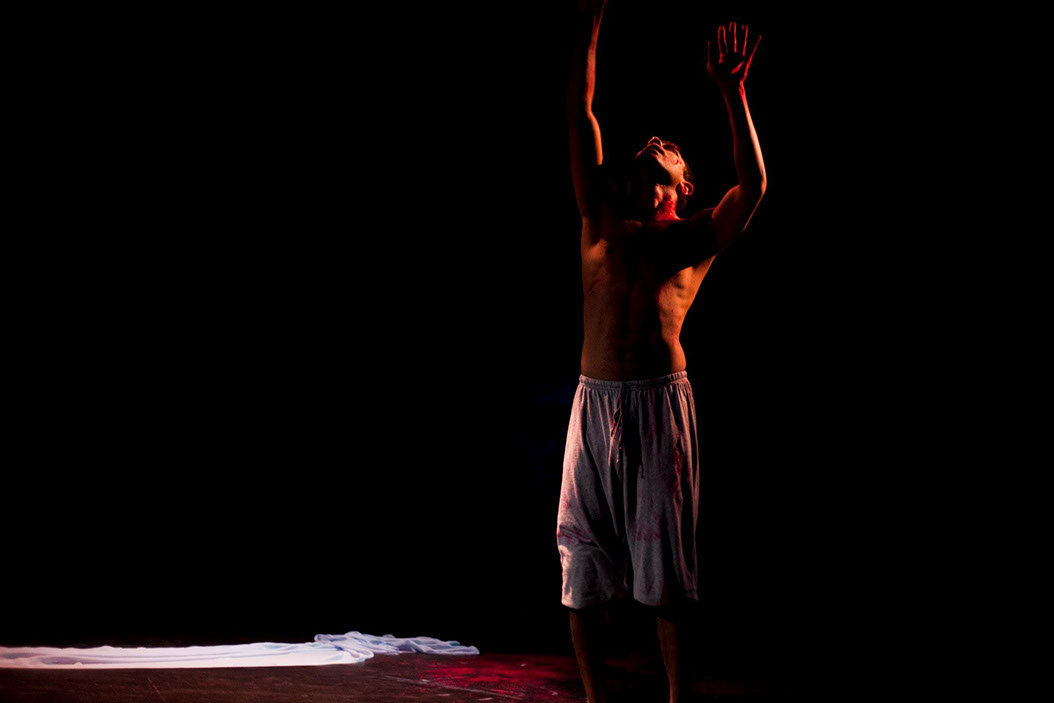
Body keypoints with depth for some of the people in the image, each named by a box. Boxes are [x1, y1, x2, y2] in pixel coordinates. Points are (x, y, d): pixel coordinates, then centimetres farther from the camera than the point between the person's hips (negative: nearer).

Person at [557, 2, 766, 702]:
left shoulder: (695, 238, 10)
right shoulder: (602, 222, 15)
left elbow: (752, 185, -5)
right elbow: (580, 118, 15)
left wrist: (733, 93, -8)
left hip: (661, 404, -3)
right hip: (595, 402, 3)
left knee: (667, 565, 0)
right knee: (584, 564, 4)